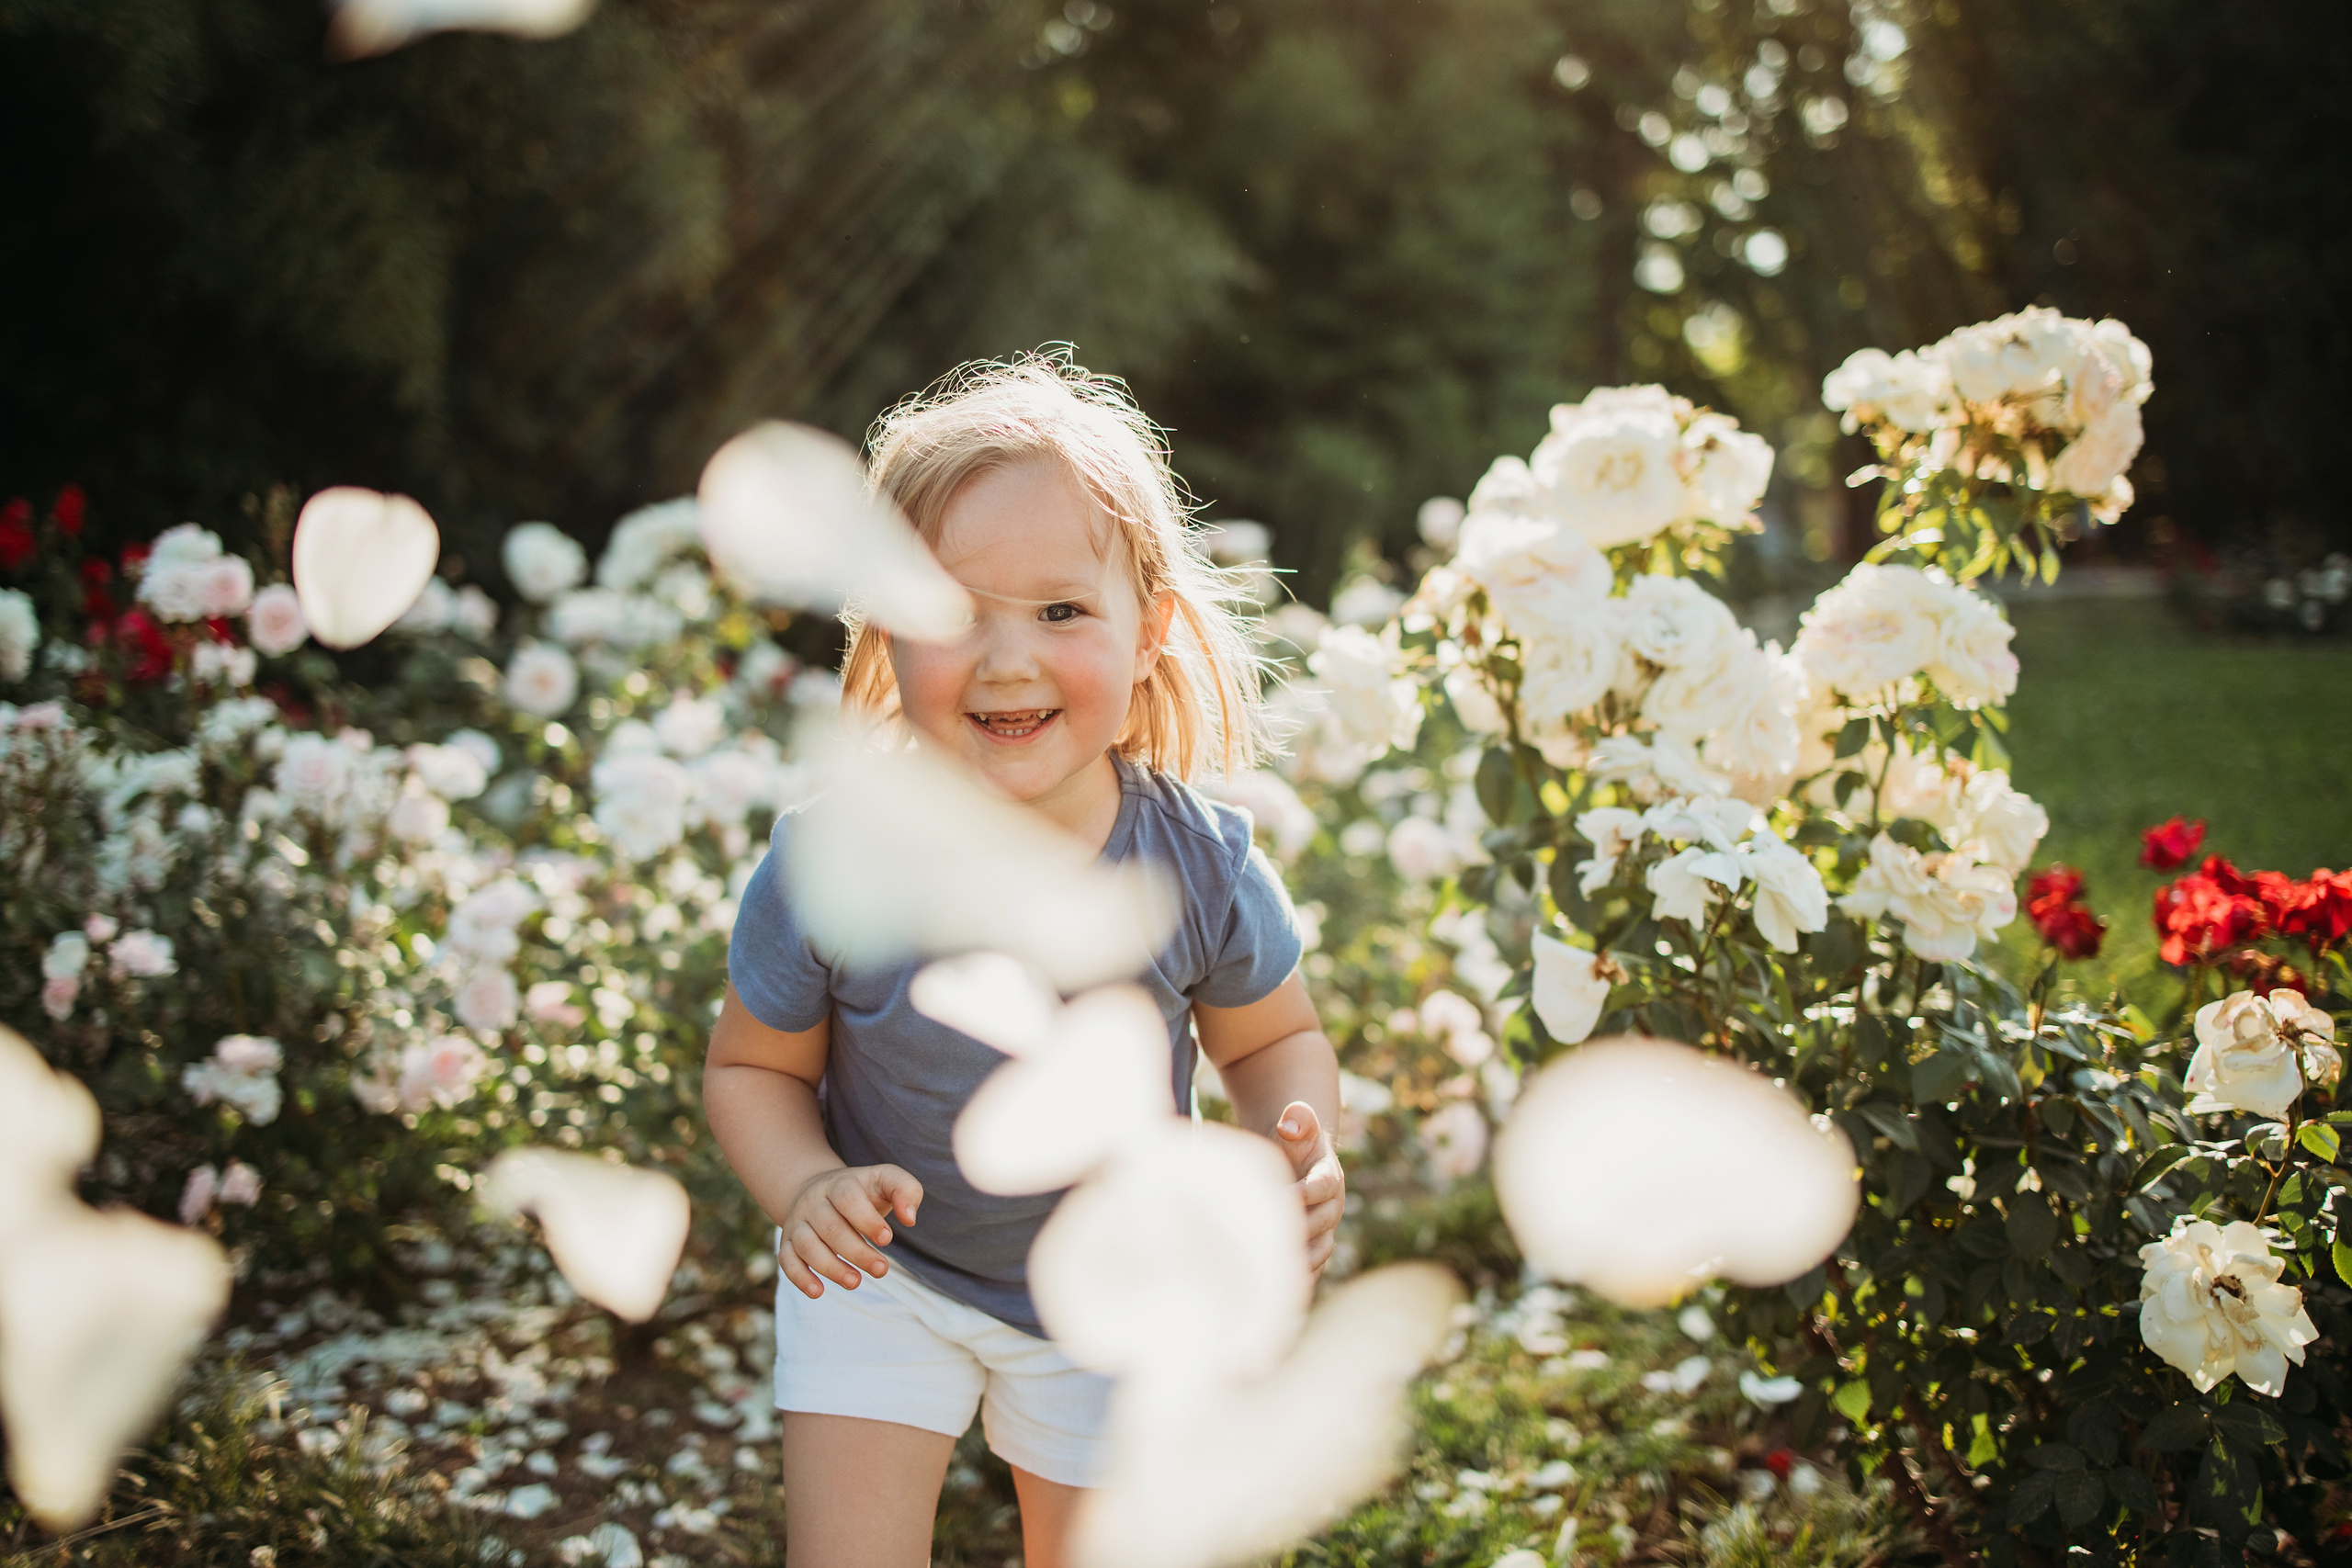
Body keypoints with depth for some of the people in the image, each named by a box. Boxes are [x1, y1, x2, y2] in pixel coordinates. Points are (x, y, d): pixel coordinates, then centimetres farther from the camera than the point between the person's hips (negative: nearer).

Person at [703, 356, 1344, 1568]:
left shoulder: (1200, 866, -24)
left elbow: (1274, 1037, -5)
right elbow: (753, 1066, -10)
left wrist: (1300, 1144, -27)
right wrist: (810, 1189, -30)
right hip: (886, 1277, -1)